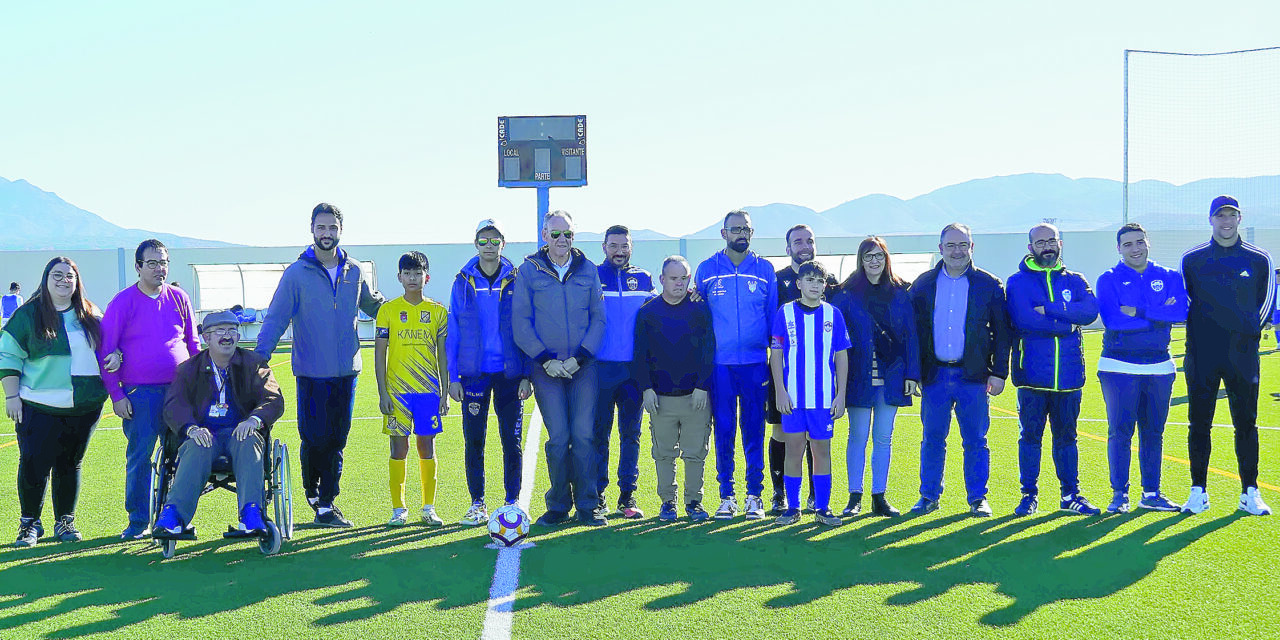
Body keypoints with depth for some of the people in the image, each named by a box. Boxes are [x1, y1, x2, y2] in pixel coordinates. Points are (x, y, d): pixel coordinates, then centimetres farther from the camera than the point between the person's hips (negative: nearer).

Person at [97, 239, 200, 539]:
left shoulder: (179, 298, 8)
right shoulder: (123, 302, -1)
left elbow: (193, 344, 16)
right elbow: (105, 351, -1)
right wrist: (116, 395, -5)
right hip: (139, 394, -2)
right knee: (139, 457, 1)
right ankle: (138, 520, 12)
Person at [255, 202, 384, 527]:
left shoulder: (354, 272, 8)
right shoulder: (296, 273, -3)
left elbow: (374, 305, 22)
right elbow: (275, 319, -5)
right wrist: (257, 360, -14)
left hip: (346, 371, 3)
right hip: (311, 372, -3)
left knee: (336, 441, 6)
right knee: (314, 438, -4)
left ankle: (326, 506, 14)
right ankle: (312, 489, 24)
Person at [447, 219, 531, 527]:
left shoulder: (516, 281, 3)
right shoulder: (463, 282, 5)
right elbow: (453, 332, 6)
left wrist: (527, 375, -3)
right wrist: (453, 377, 0)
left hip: (509, 373, -1)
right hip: (474, 373, 1)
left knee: (512, 440, 2)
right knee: (473, 441, 4)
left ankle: (512, 502, 13)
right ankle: (477, 504, 14)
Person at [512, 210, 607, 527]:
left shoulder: (588, 271, 8)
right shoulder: (528, 271, 2)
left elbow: (598, 319, 6)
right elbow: (521, 324, 0)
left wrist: (580, 357, -7)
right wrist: (545, 359, -9)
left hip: (583, 367, 1)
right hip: (547, 368, -1)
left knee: (583, 435, -2)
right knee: (558, 438, -2)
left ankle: (586, 506, 7)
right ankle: (558, 507, 10)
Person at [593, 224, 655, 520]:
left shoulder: (643, 279, 12)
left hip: (634, 368, 2)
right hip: (600, 368, -2)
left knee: (631, 433, 5)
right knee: (599, 432, 1)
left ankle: (627, 495, 13)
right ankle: (597, 495, 10)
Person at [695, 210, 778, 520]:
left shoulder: (765, 270, 8)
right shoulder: (707, 269, 7)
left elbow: (773, 316, 10)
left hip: (755, 363, 0)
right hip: (719, 364, 0)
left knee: (754, 429, 2)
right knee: (723, 430, 2)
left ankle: (754, 495, 10)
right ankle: (726, 496, 10)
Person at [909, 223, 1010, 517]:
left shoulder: (989, 285, 4)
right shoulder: (923, 284, 7)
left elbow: (1001, 332, 4)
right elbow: (913, 330, 8)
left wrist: (999, 372, -3)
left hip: (974, 375, -1)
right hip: (935, 375, 1)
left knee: (975, 440, 3)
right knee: (932, 439, 6)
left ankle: (978, 498, 13)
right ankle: (929, 496, 17)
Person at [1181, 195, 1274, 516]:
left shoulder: (1259, 259, 5)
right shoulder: (1192, 259, 5)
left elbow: (1266, 300, 14)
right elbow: (1182, 301, 13)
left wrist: (1251, 331, 7)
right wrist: (1196, 331, 5)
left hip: (1242, 355, 0)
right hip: (1202, 355, 0)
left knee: (1246, 424, 3)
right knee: (1199, 424, 3)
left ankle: (1250, 493, 10)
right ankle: (1198, 491, 11)